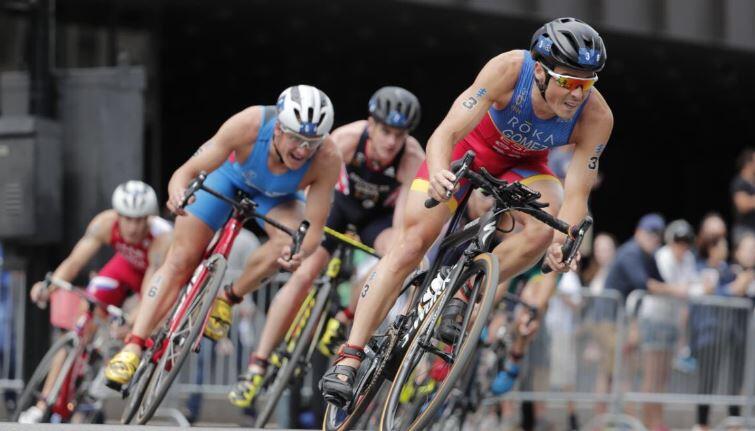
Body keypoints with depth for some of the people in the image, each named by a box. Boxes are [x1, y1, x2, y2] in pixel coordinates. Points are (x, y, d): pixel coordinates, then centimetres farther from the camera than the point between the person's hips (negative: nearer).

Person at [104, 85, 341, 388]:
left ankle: (228, 298, -5)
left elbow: (314, 228, -32)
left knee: (289, 241, -30)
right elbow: (187, 171, -35)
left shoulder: (327, 159, -37)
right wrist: (178, 192, -58)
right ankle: (133, 346, -4)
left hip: (276, 195, 0)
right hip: (228, 173, 0)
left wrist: (298, 252, -54)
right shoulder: (249, 125, -40)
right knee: (181, 258, -8)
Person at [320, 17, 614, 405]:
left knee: (547, 228, -29)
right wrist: (438, 172, -61)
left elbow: (576, 195, -29)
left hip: (522, 163, 2)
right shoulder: (508, 69, -36)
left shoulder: (596, 117, -30)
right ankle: (349, 357, -12)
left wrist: (563, 242, -49)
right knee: (412, 242, -14)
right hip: (469, 144, -2)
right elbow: (446, 133, -40)